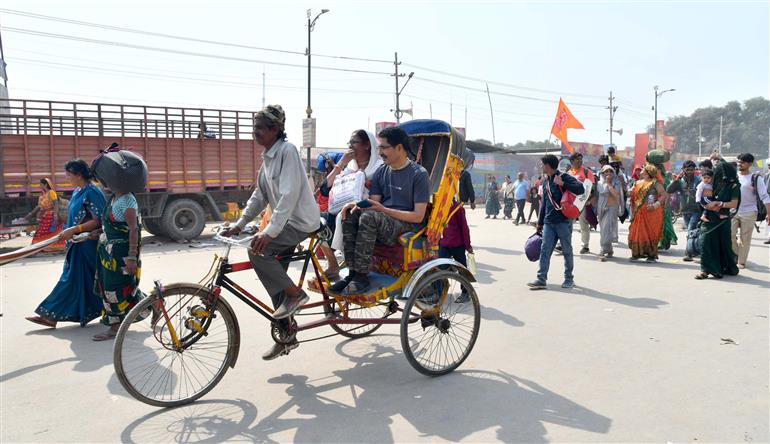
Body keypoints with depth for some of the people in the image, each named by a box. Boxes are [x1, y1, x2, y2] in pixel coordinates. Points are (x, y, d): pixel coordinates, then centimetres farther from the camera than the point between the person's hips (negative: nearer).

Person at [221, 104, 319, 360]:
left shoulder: (287, 150, -17)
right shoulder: (268, 156, 12)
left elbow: (289, 194, -26)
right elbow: (260, 195, 16)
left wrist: (270, 231, -30)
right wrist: (240, 223, 10)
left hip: (301, 222, -9)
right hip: (286, 222, 9)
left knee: (257, 250, -23)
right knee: (274, 281, 8)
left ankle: (295, 294, -6)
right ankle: (286, 337, 19)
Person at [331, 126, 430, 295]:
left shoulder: (419, 174, -7)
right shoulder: (381, 172, 14)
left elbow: (418, 216, -12)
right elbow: (374, 202, 10)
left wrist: (383, 210, -21)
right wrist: (358, 204, -14)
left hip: (408, 226, -6)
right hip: (380, 224, 6)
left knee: (369, 217, -33)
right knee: (349, 215, -20)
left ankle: (361, 277, -27)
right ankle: (353, 272, -21)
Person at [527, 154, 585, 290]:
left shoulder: (564, 177, -7)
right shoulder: (545, 180, 14)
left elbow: (581, 189, -21)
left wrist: (562, 183, -26)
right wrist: (540, 223, 21)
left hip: (563, 221, -6)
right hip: (548, 222, 6)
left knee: (567, 251, 6)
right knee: (545, 251, -1)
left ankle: (569, 278, 19)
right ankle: (541, 279, -1)